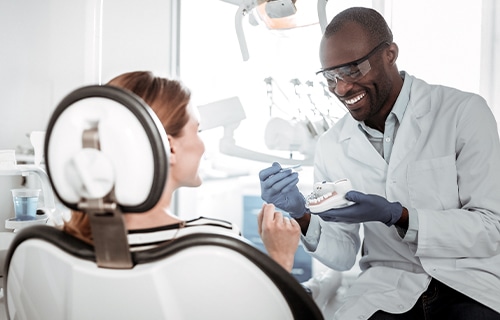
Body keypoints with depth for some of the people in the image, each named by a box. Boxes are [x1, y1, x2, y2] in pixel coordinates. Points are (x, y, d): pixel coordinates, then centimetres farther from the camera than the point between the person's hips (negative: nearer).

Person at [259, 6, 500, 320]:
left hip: (469, 282, 0)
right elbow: (343, 256, 7)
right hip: (387, 285, 1)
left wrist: (396, 215, -21)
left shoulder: (464, 112, -6)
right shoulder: (331, 147, 4)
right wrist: (303, 216, -14)